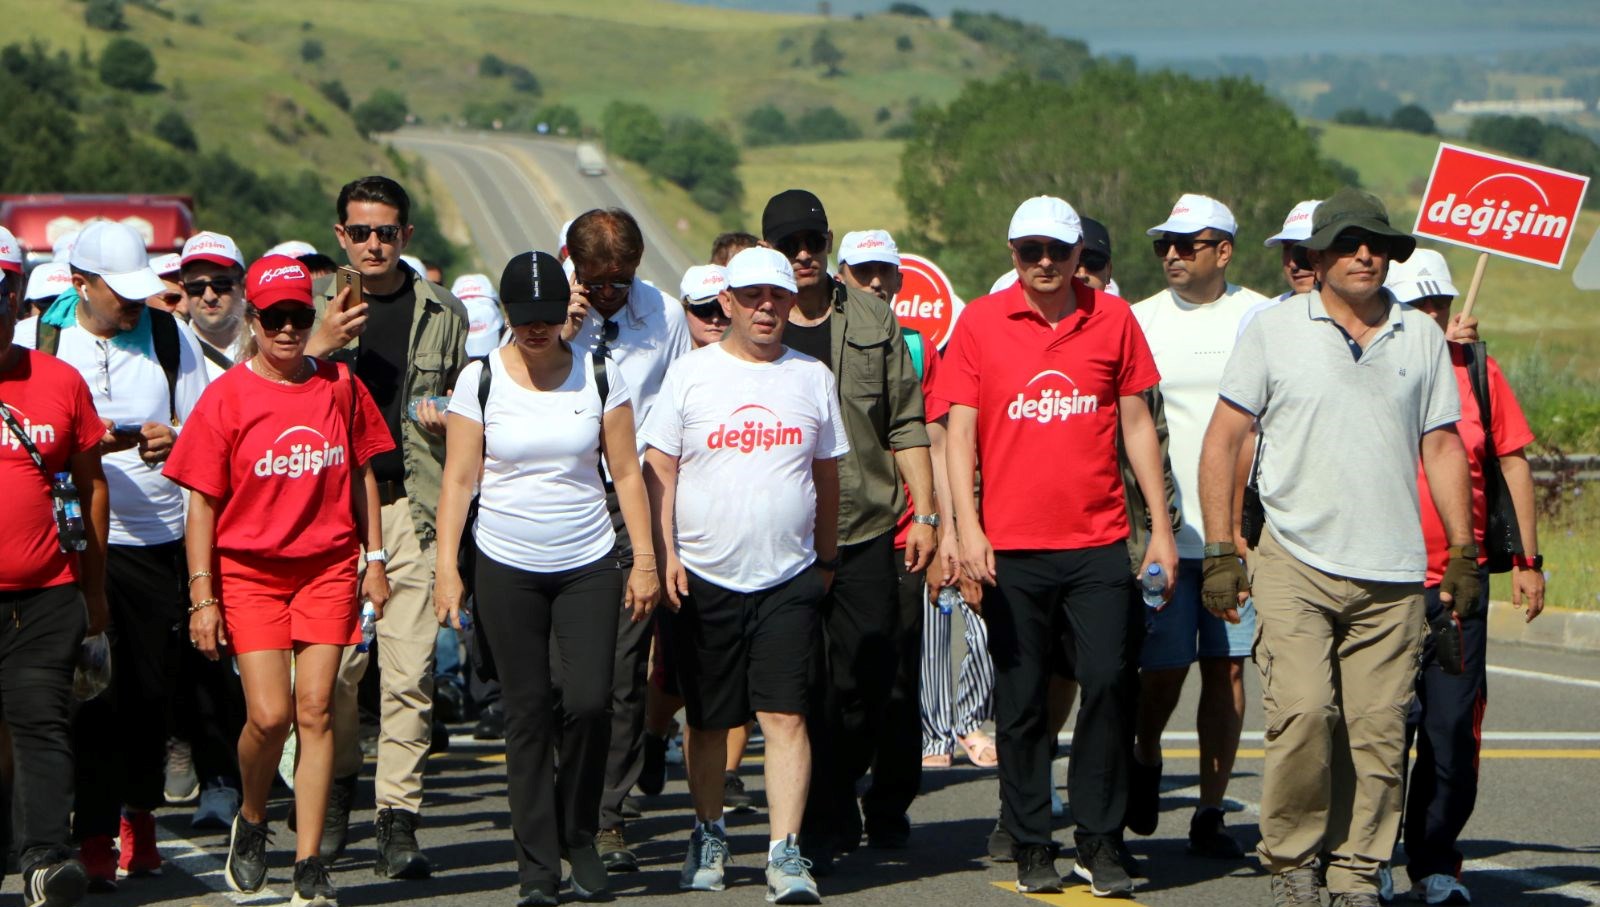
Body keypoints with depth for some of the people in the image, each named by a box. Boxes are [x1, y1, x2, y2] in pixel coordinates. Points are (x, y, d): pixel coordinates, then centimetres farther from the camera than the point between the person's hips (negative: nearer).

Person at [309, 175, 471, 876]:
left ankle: (398, 821, -5)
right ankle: (338, 785, 22)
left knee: (410, 669, -8)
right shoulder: (314, 308, 10)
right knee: (334, 662, -1)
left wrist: (450, 420, -1)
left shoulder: (443, 313, 11)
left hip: (413, 504, 0)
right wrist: (321, 346, -10)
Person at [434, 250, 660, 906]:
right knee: (527, 713, 0)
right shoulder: (481, 379, -1)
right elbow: (458, 479, 0)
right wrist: (447, 568, -7)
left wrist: (645, 559, 1)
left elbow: (627, 474, 6)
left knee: (589, 701, -11)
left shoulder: (600, 376, 1)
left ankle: (580, 837, 11)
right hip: (507, 568, 0)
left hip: (588, 565, 0)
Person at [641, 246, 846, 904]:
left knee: (785, 714, -10)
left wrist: (826, 558, 17)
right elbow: (659, 469, 1)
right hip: (705, 577, 0)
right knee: (708, 719, 9)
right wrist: (665, 554, -6)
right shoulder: (691, 374, 2)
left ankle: (786, 854, -12)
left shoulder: (813, 378, 8)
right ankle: (709, 836, 27)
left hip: (789, 578, 0)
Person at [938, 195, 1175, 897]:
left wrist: (1161, 527, 7)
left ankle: (1099, 842, 2)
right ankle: (1030, 845, 13)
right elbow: (960, 430, 1)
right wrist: (968, 528, -9)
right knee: (1020, 699, 3)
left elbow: (1136, 424, 11)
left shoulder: (1112, 319, 6)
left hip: (1099, 542, 1)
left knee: (1108, 680, -9)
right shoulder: (981, 322, 2)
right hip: (1011, 546, 0)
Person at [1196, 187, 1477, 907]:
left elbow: (1442, 447, 18)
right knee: (1302, 712, -15)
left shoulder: (1421, 336, 13)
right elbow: (1221, 441, 5)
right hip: (1295, 564, -2)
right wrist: (1220, 551, -2)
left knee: (1378, 728, -2)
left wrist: (1462, 552, 11)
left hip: (1393, 576, 2)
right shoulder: (1275, 329, 5)